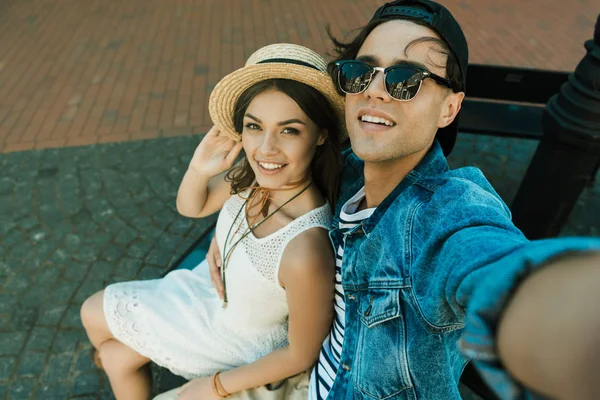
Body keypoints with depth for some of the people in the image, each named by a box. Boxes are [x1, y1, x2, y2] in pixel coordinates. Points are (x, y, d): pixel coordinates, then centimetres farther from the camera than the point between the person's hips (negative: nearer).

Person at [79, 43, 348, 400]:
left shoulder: (306, 251, -42)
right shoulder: (252, 176, -23)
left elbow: (301, 355, -24)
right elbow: (191, 207, -2)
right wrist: (199, 169, -25)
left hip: (239, 341, -5)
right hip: (214, 288, 5)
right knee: (94, 313, 20)